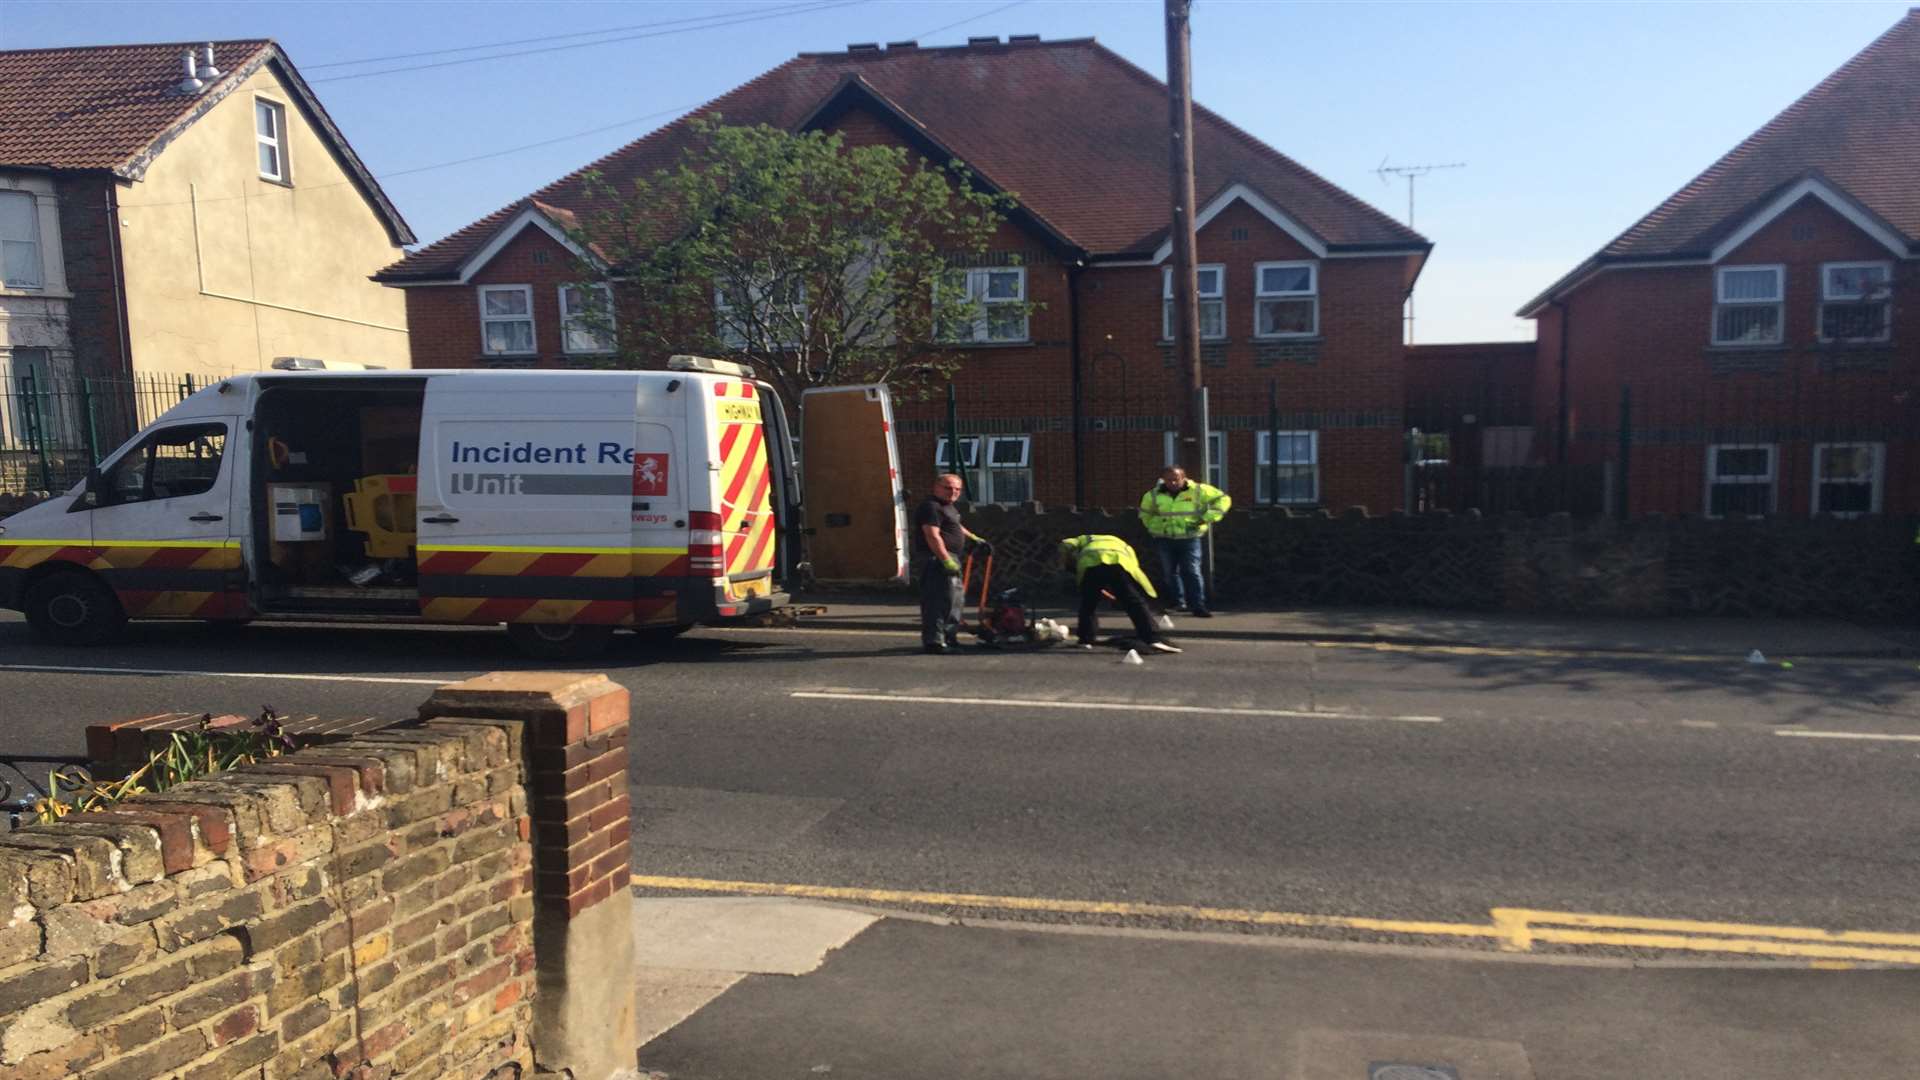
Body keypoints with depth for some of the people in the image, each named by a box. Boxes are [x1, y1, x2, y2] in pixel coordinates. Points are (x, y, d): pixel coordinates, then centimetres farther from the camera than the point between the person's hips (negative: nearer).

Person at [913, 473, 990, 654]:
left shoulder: (949, 507, 19)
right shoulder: (932, 507, -15)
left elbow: (957, 527, 37)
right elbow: (933, 536, -24)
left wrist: (976, 540, 39)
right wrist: (947, 561, -28)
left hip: (949, 558, 11)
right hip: (937, 558, -11)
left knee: (956, 600, 18)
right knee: (938, 600, -13)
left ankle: (949, 637, 29)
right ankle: (933, 641, -12)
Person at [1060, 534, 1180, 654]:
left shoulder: (1085, 541, 42)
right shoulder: (1123, 546, 47)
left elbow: (1065, 546, 23)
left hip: (1090, 563, 0)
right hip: (1118, 562, 0)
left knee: (1088, 604, 20)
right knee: (1136, 603, 1)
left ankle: (1086, 640, 22)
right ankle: (1153, 639, -9)